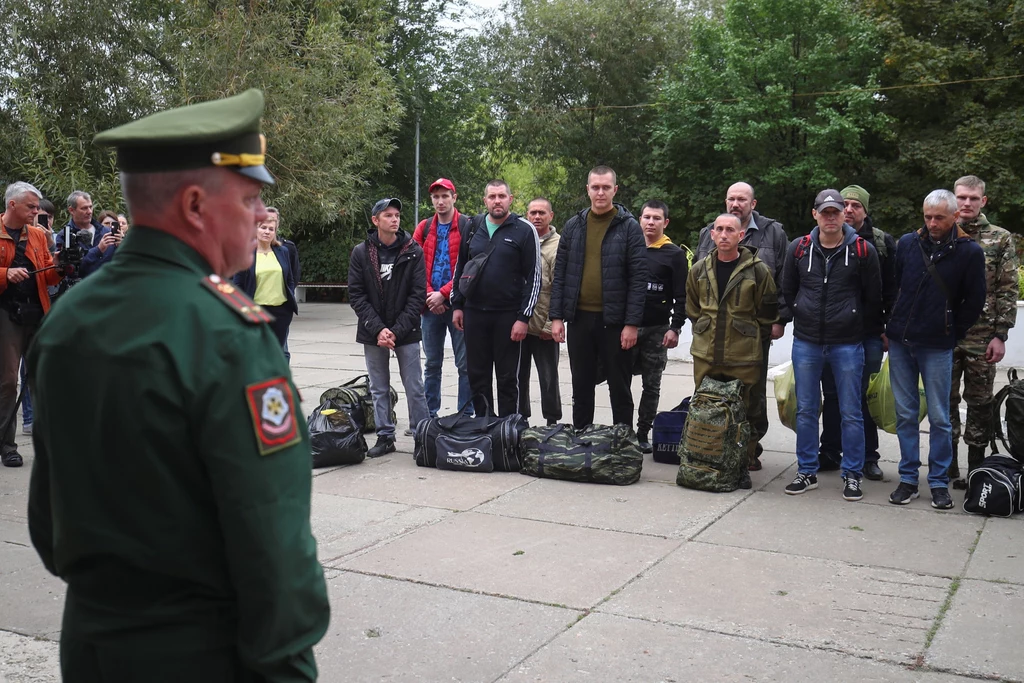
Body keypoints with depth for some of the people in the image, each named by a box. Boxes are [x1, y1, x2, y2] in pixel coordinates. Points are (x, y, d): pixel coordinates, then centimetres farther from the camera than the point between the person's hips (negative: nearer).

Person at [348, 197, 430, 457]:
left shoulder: (413, 251, -2)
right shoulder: (361, 253, 1)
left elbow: (418, 294, -6)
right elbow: (356, 295, -2)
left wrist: (398, 330, -13)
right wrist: (378, 329, -13)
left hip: (406, 331, -2)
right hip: (373, 332, 2)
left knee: (414, 388, 2)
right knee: (378, 389, 10)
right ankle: (385, 437, 20)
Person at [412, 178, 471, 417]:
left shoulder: (467, 226, -3)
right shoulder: (424, 228, 10)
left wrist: (443, 294, -14)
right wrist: (428, 295, -6)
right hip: (430, 305, 4)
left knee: (464, 364, 0)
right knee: (432, 364, 12)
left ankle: (466, 415, 7)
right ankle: (429, 415, 21)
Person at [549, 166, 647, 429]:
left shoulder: (629, 227, -3)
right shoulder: (573, 226, 7)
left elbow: (639, 277, -7)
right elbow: (560, 274, 8)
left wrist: (632, 323, -13)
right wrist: (556, 316, 0)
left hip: (614, 320, -3)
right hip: (579, 318, 3)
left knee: (620, 388, 7)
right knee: (581, 387, 12)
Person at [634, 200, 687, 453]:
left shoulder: (674, 254, 0)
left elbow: (681, 297, -2)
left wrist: (675, 328, -10)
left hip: (657, 330, -2)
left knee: (651, 386, 5)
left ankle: (643, 433, 14)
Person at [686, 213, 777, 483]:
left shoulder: (758, 270, -5)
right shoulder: (699, 269, 7)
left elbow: (768, 312, 3)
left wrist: (750, 337, 4)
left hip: (744, 358, -3)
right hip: (705, 355, 4)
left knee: (743, 411, 2)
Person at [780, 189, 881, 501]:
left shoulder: (863, 250, -4)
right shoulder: (799, 249, 2)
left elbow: (873, 298, 3)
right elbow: (787, 292, 14)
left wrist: (859, 328, 4)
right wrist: (802, 320, 11)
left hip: (848, 344, -2)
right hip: (806, 343, 2)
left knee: (851, 413, 4)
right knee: (806, 410, 9)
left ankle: (852, 474, 16)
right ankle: (807, 472, 20)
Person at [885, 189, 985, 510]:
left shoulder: (970, 252, -4)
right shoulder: (907, 243, 4)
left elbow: (974, 301, 2)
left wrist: (952, 333, 3)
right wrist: (890, 327, 10)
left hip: (937, 347, -3)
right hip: (900, 342, 3)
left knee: (939, 417, 4)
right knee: (905, 414, 8)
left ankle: (939, 482, 14)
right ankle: (908, 478, 17)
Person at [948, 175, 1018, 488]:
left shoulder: (1000, 239, 3)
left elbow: (1008, 290, 0)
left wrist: (1000, 335, -7)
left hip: (982, 337, -1)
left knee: (980, 403, 5)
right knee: (945, 401, 6)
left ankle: (976, 471, 15)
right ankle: (948, 470, 16)